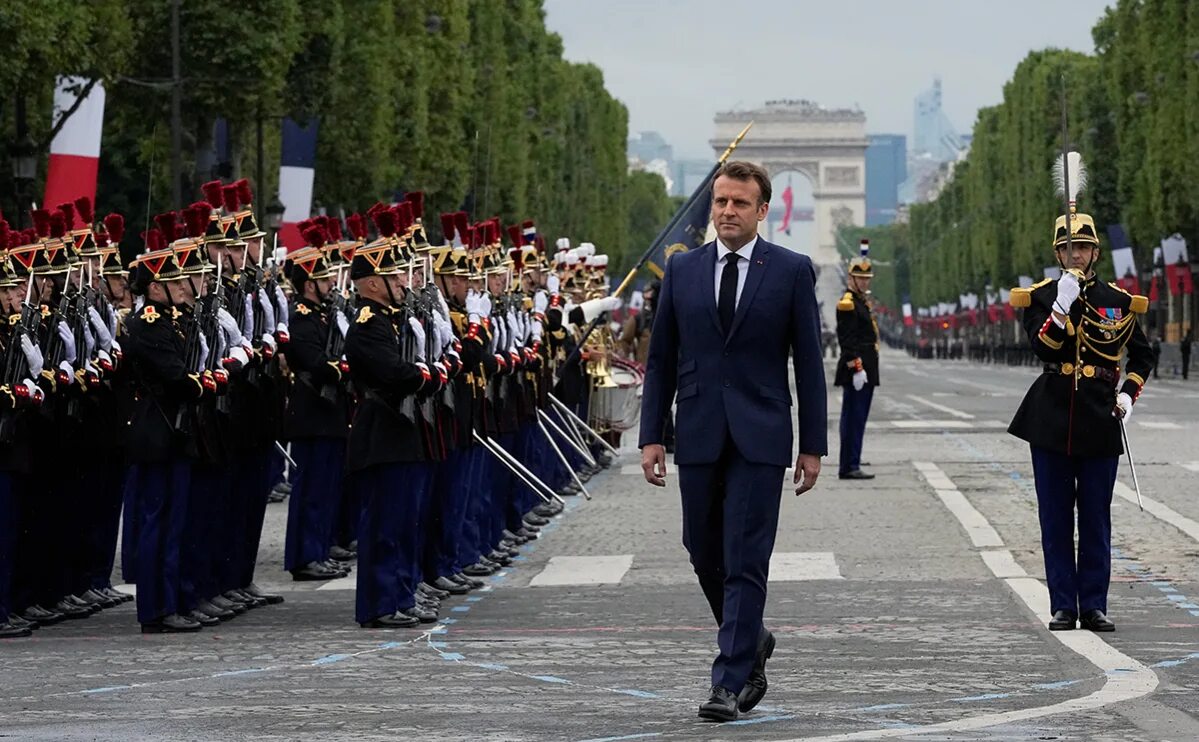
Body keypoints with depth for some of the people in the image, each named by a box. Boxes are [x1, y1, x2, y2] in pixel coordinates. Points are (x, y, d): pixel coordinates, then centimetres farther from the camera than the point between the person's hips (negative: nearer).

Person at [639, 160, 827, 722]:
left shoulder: (792, 271, 1)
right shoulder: (682, 270, 8)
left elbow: (808, 362, 2)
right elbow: (661, 358, 10)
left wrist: (812, 445, -1)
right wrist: (651, 436, 3)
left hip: (759, 437, -3)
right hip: (698, 436, 3)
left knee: (745, 561, -7)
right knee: (704, 553, 10)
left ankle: (730, 681, -5)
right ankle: (750, 641, 33)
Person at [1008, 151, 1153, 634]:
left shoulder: (1118, 302, 6)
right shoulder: (1040, 298, 3)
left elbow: (1142, 355, 16)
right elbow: (1042, 346, -12)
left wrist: (1128, 395, 3)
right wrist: (1062, 304, -22)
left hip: (1100, 421, 0)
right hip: (1052, 418, 0)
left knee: (1096, 518, 3)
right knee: (1056, 517, 2)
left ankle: (1094, 605, 9)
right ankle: (1063, 606, 8)